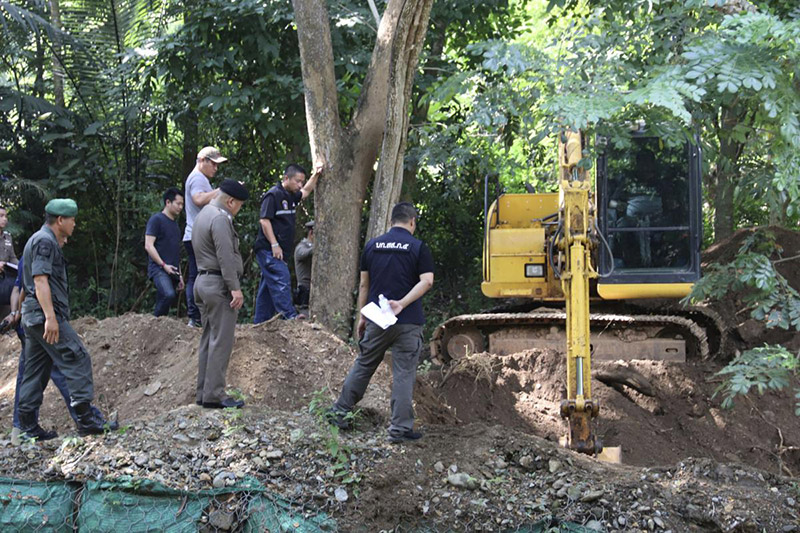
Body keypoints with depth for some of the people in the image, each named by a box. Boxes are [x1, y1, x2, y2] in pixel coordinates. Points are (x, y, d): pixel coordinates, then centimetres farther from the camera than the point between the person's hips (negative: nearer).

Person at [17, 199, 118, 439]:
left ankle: (28, 427, 10)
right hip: (44, 313, -11)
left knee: (36, 370, 10)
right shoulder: (45, 241, -10)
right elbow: (40, 279, -21)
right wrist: (50, 317, -26)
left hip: (32, 318, 11)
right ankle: (86, 419, -13)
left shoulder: (39, 240, 22)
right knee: (77, 359, -11)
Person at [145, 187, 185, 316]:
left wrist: (180, 275, 23)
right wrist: (163, 265, -17)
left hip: (172, 272, 8)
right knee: (169, 295, -30)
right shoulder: (156, 219, -3)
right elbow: (148, 246, -11)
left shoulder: (175, 223, 22)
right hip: (159, 269, -8)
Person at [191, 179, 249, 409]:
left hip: (203, 280, 10)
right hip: (218, 284, -10)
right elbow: (225, 256, -21)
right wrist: (235, 288, -21)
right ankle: (214, 395, -10)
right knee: (221, 342, -9)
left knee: (208, 340, 12)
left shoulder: (203, 215, 19)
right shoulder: (220, 219, -14)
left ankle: (204, 393, 14)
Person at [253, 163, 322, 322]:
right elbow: (264, 220, -17)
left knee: (267, 288, 10)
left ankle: (260, 322, 14)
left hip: (280, 251, 10)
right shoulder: (273, 195, -11)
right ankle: (290, 316, -24)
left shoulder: (291, 196, 17)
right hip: (269, 249, -10)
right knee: (281, 280, -18)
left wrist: (316, 175, 26)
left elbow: (306, 191, 37)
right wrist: (274, 244, -20)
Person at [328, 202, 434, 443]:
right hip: (408, 323, -3)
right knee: (404, 374, 2)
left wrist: (362, 316, 16)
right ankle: (400, 428, 1)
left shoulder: (372, 246, 7)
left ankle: (339, 411, 22)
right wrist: (402, 303, -19)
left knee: (363, 366, 17)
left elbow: (364, 285, 10)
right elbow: (427, 281, -15)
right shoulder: (418, 247, -3)